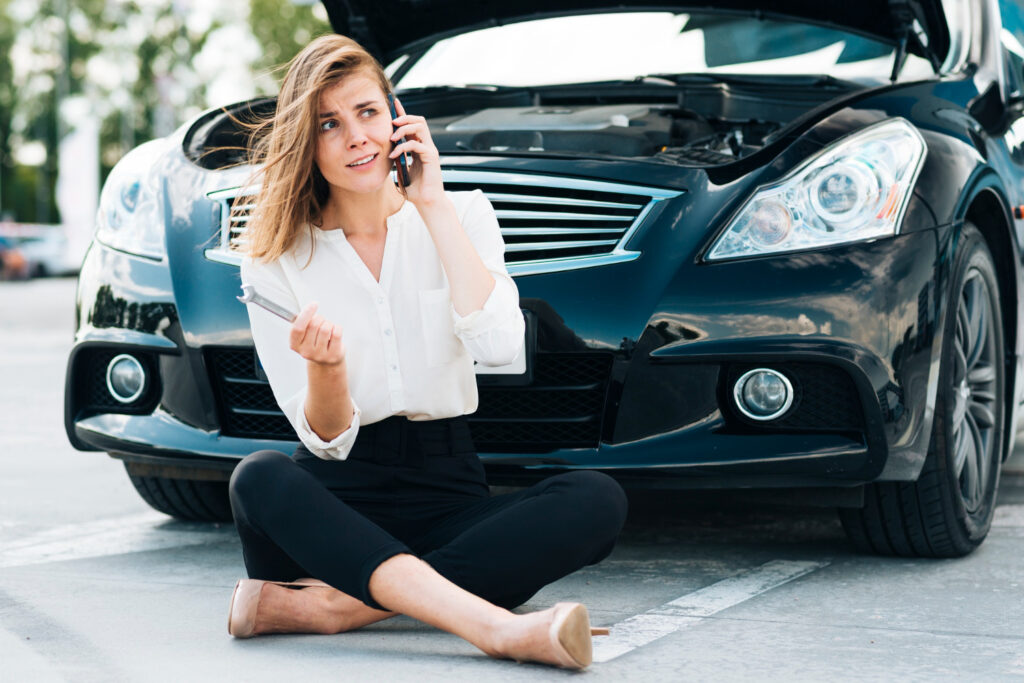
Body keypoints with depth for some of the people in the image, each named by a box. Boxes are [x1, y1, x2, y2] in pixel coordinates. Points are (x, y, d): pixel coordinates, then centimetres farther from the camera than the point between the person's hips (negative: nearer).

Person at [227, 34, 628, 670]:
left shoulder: (461, 215, 6)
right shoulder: (276, 258, 1)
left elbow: (499, 346, -14)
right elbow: (327, 441, -4)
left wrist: (432, 205, -10)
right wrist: (325, 367, -26)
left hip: (448, 489, 1)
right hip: (338, 501, -1)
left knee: (597, 500, -27)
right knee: (257, 478, -35)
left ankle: (329, 605, -34)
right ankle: (496, 625, -48)